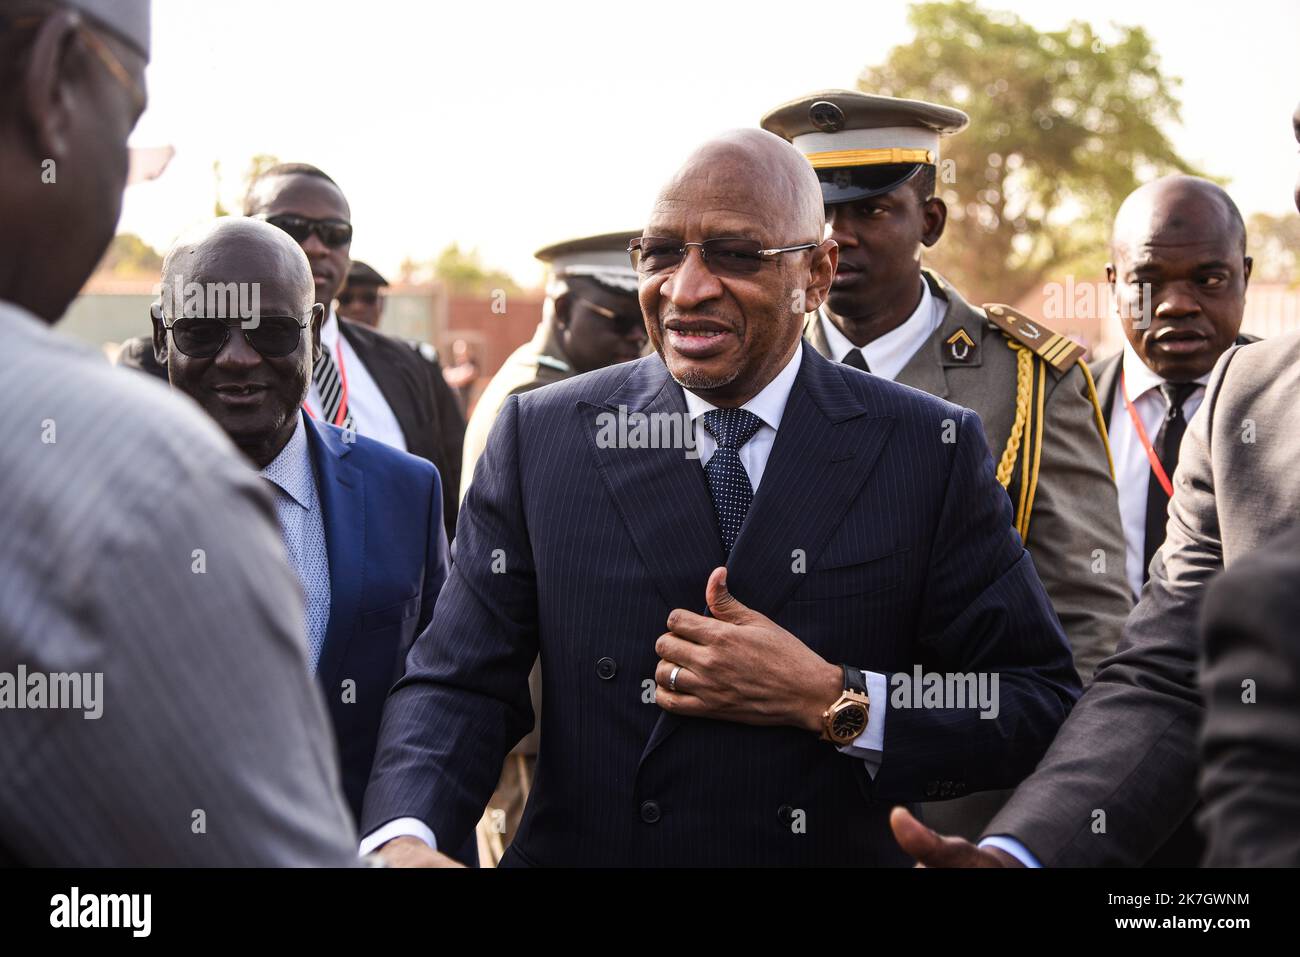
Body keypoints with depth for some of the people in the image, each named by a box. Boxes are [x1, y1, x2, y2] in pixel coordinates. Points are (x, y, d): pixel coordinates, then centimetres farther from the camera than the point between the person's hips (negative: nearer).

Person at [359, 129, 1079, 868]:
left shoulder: (931, 450, -8)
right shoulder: (540, 436, -6)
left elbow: (1047, 708, -9)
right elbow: (461, 683, -8)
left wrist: (832, 702, -21)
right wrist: (405, 838, -27)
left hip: (837, 851, 0)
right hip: (584, 847, 1)